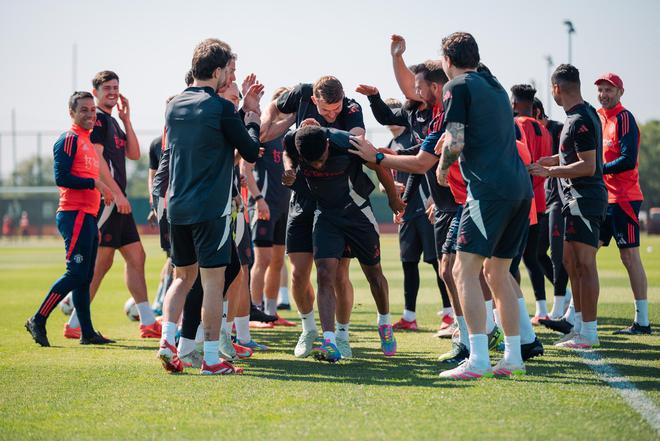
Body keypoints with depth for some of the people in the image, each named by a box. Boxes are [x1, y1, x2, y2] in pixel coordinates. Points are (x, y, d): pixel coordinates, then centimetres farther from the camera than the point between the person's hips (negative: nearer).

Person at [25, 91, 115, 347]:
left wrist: (102, 192, 11)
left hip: (87, 216, 10)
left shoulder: (88, 141, 21)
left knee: (85, 277, 9)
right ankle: (38, 321, -5)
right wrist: (95, 183, -16)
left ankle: (87, 333, 12)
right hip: (75, 214, -10)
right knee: (76, 273, -12)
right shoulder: (69, 139, -8)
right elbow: (61, 177, -17)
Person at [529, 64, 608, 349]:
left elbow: (588, 166, -22)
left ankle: (589, 333, -6)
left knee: (584, 264, -8)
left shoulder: (580, 121, -18)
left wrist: (550, 172, -17)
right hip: (577, 200, 10)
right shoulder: (585, 114, 14)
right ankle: (580, 324, 22)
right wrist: (554, 160, 30)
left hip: (585, 200, -10)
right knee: (571, 262, 15)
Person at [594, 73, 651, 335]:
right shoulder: (599, 118, 16)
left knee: (629, 255, -6)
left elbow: (628, 161, -18)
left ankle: (642, 321, -1)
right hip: (603, 198, 9)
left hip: (623, 198, -9)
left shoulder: (624, 119, -10)